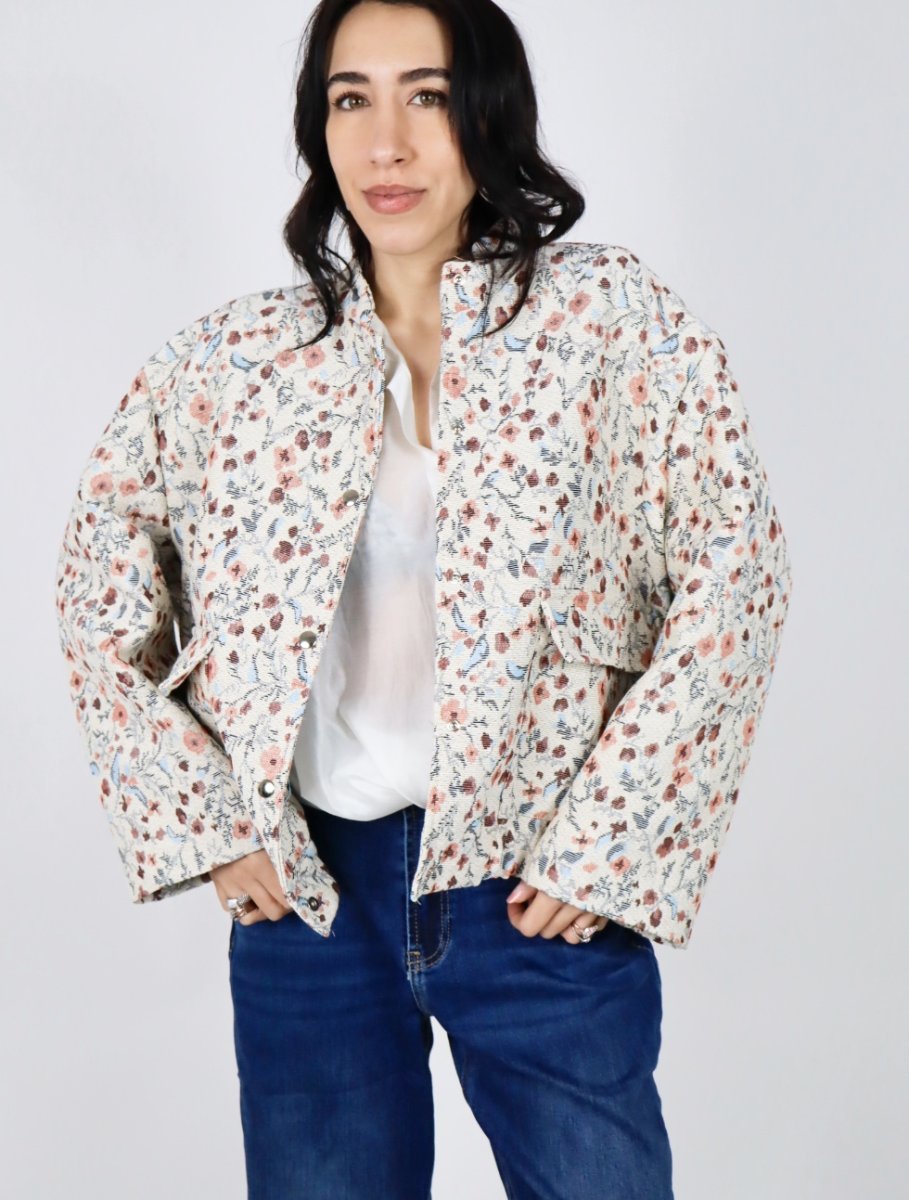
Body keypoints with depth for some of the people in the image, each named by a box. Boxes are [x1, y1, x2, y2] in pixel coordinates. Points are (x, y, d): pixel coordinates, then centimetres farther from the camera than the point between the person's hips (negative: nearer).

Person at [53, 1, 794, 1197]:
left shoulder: (611, 318, -4)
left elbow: (733, 572, -7)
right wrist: (198, 819, 2)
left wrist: (607, 851, -10)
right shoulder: (237, 359, 2)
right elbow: (99, 581, 9)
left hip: (542, 891, -1)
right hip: (305, 885, 2)